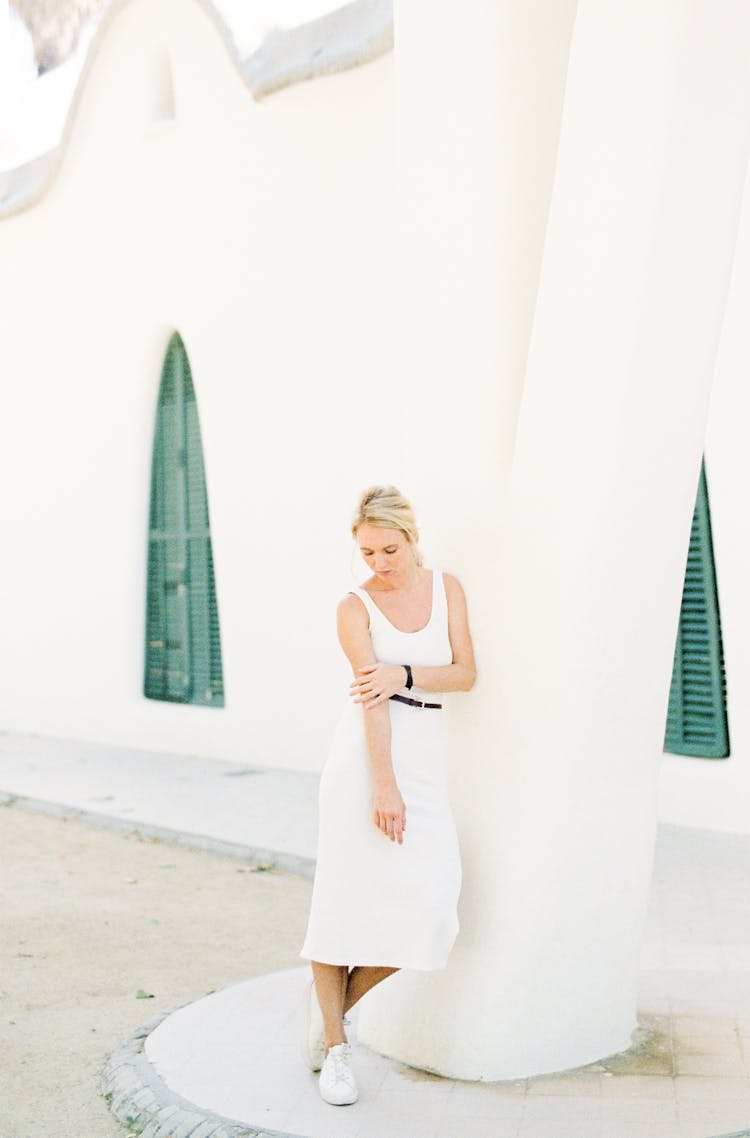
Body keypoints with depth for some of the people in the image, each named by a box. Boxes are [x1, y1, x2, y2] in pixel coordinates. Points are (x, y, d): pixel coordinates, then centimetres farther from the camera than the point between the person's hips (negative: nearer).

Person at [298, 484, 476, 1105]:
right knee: (347, 896, -2)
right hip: (365, 755, -3)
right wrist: (384, 786, -18)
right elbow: (371, 695, -11)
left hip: (427, 757, 4)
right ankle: (334, 1044, 15)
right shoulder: (355, 606, -1)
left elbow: (466, 673, 2)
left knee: (427, 906, -5)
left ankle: (333, 999, 20)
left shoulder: (447, 587, 9)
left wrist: (405, 674, -15)